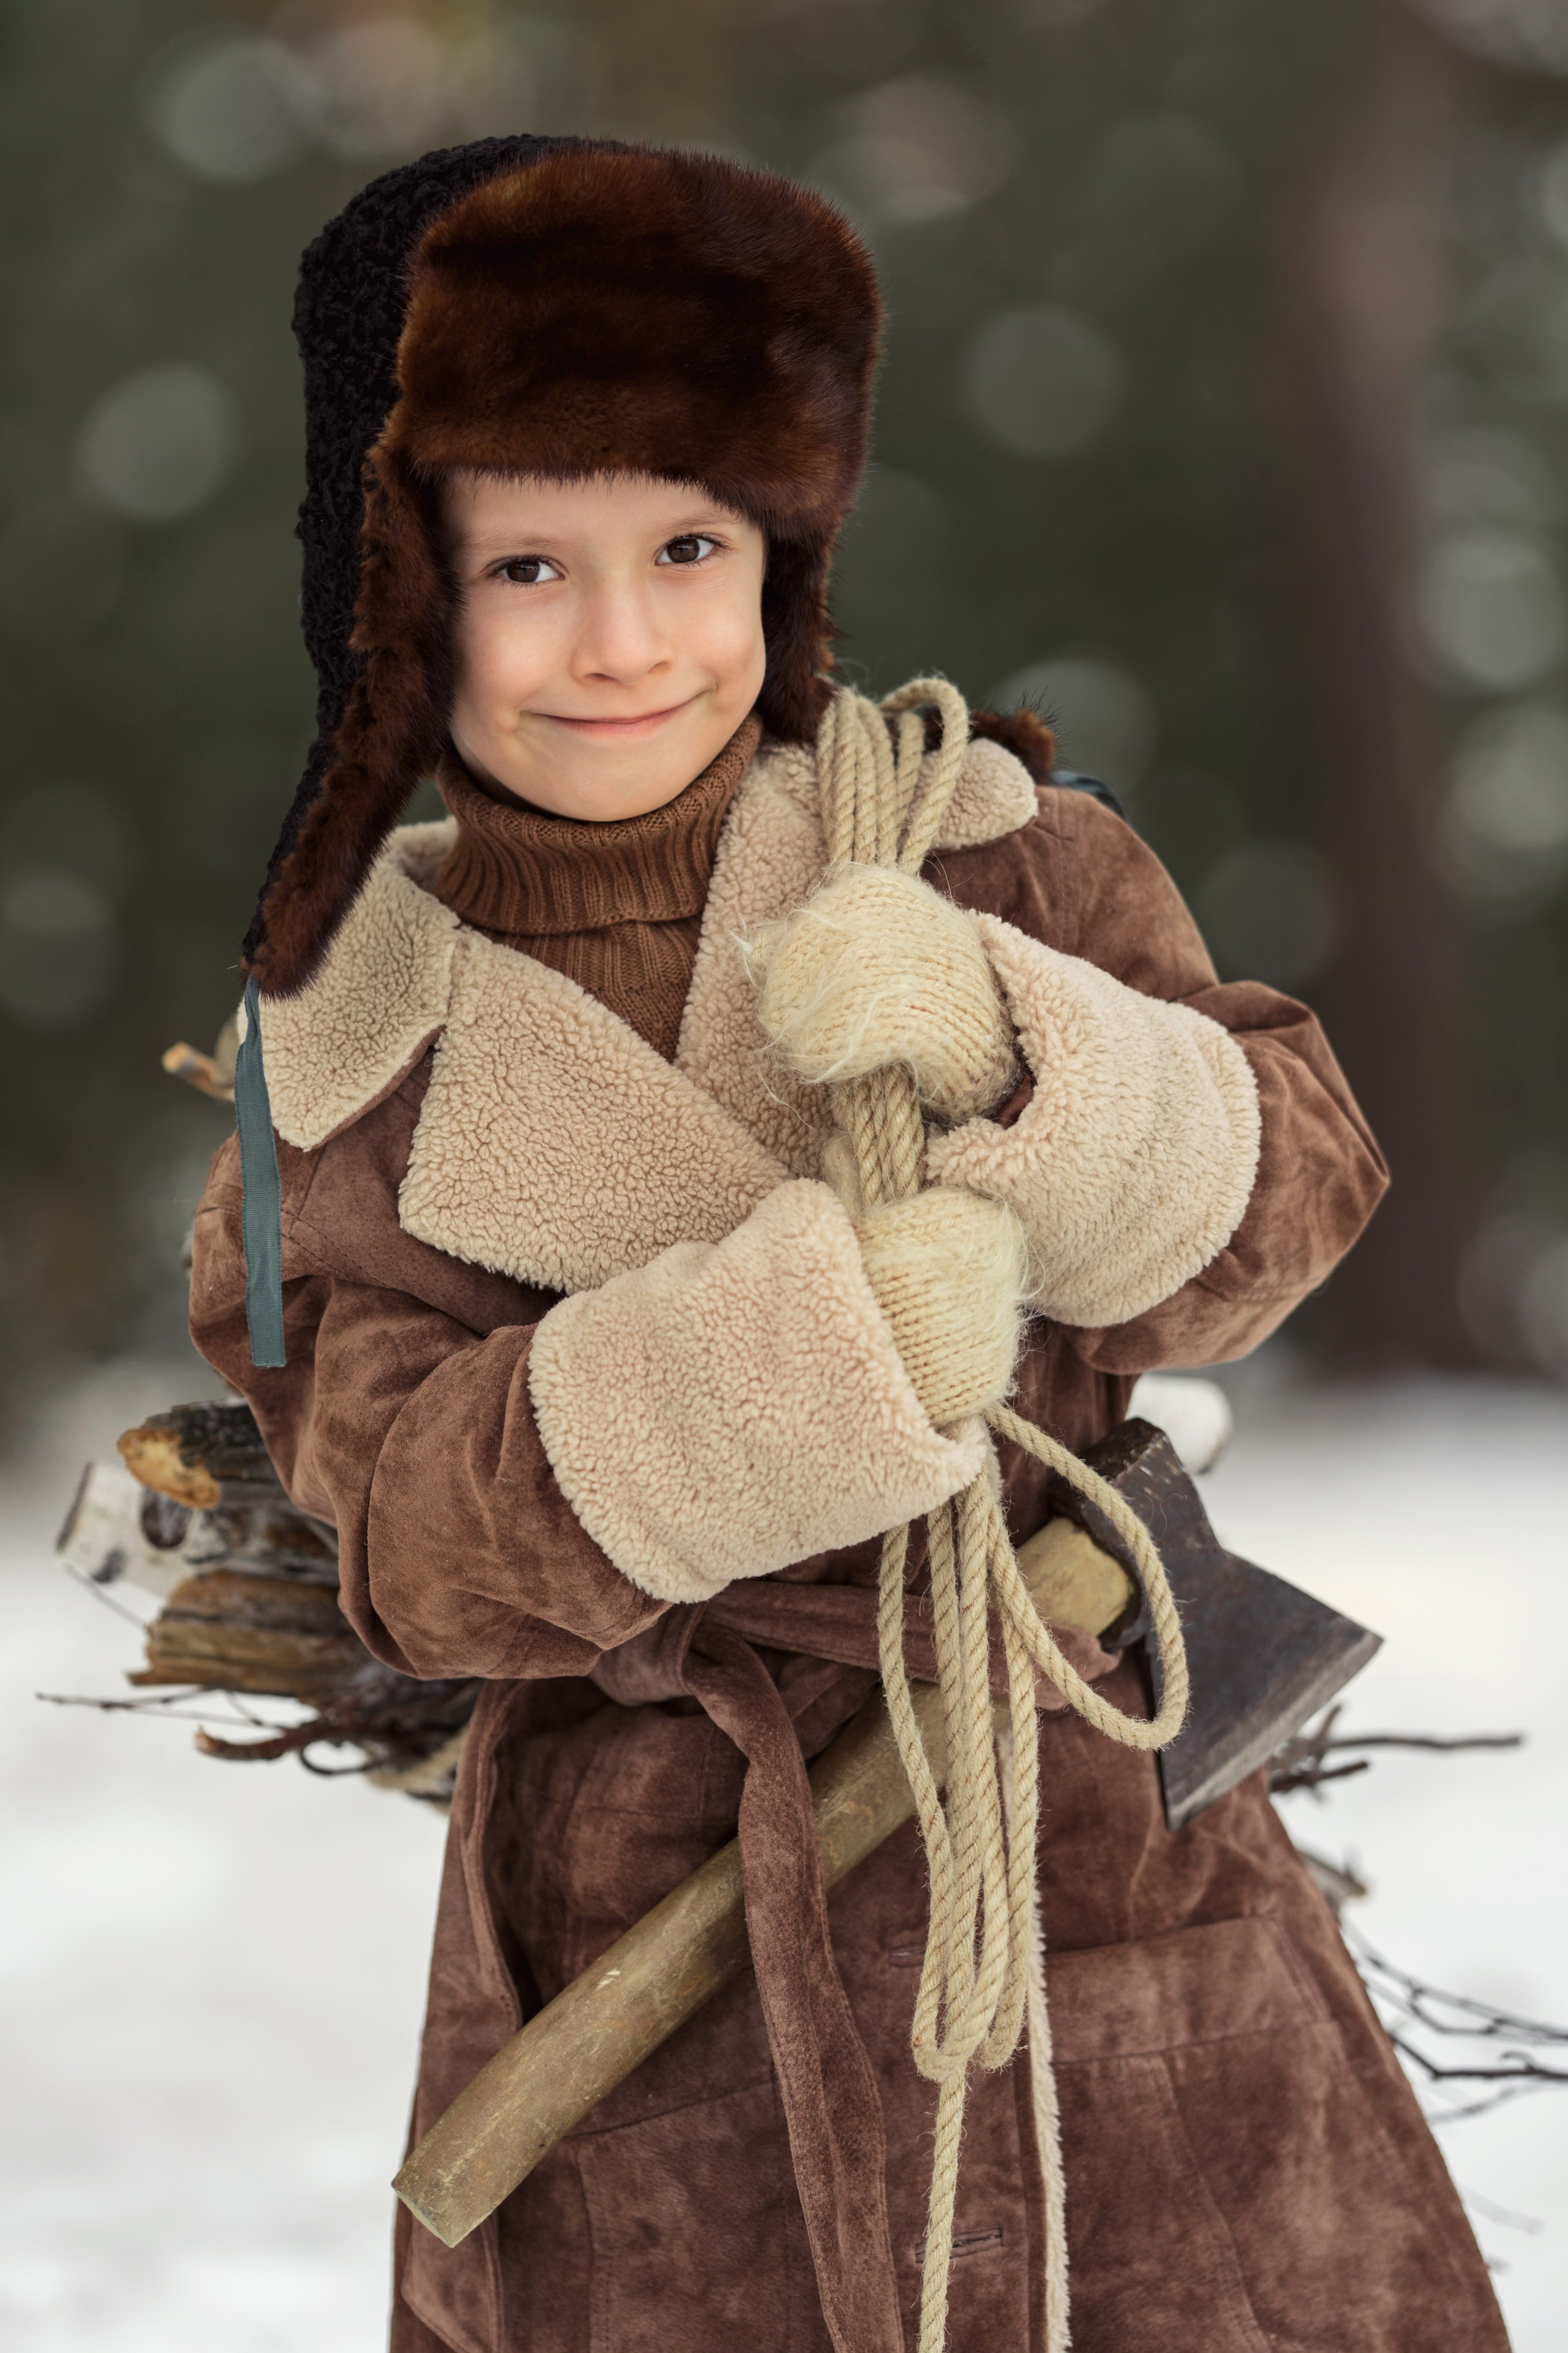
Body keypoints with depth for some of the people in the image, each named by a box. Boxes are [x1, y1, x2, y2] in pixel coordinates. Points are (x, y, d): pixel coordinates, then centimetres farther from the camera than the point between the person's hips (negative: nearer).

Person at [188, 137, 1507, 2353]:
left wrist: (1002, 1050, -25)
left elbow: (1289, 1192, -6)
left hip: (1100, 1871, 1)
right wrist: (780, 1350, -26)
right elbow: (422, 1539, -9)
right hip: (649, 1961, 0)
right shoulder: (362, 1069, 1)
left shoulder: (994, 855, 2)